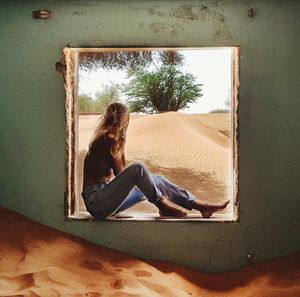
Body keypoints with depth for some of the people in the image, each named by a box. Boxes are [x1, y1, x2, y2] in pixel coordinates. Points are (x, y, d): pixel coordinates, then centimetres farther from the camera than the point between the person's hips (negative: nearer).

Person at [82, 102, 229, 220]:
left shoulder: (109, 138, 14)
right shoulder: (109, 139, -15)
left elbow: (122, 171, 8)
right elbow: (120, 173, -9)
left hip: (105, 193, 9)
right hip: (96, 199, -9)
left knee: (157, 181, 5)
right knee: (138, 169, -28)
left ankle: (201, 207, 4)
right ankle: (163, 206, -8)